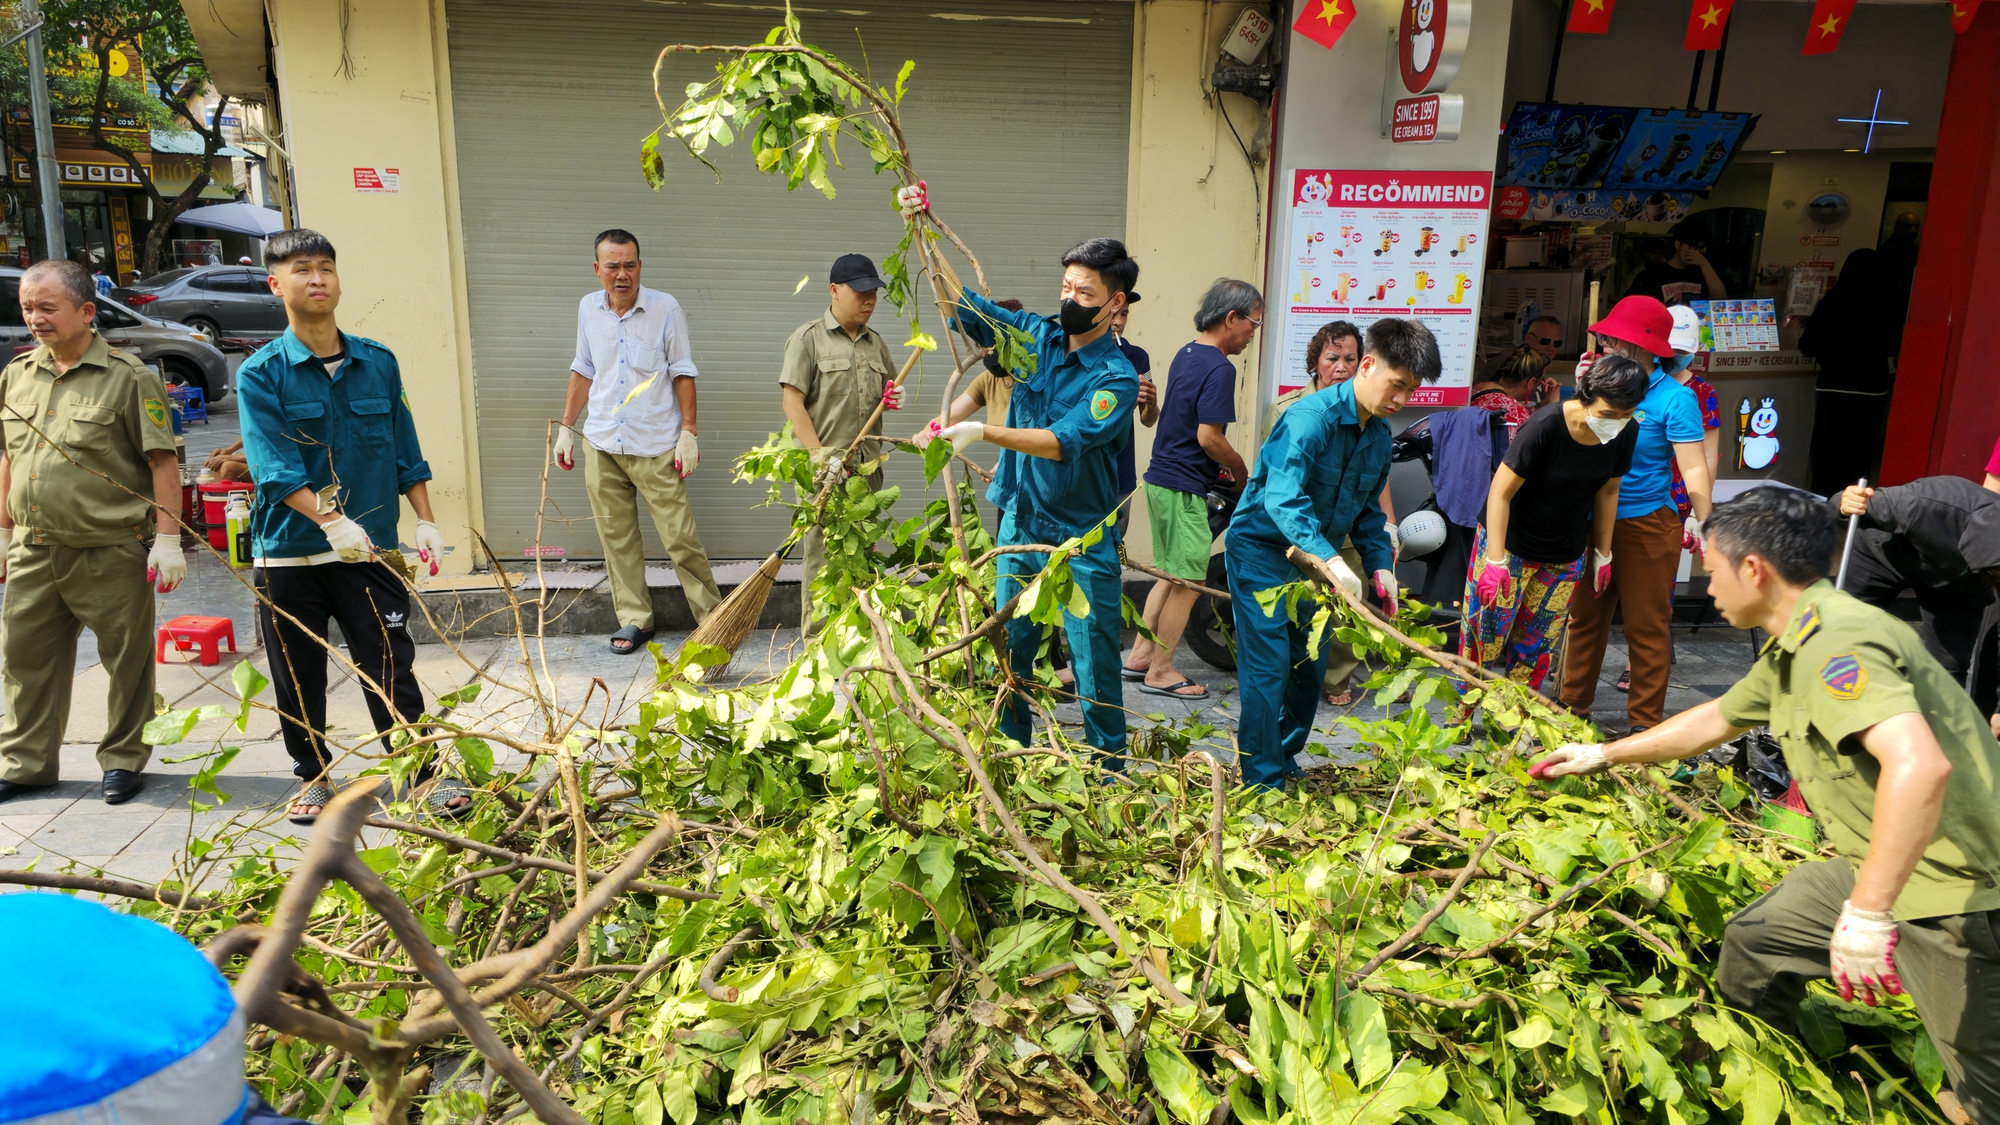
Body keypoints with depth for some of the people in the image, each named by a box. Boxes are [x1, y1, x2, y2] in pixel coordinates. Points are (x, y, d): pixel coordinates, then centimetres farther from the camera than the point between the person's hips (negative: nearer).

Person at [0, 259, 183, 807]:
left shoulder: (127, 377, -7)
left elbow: (162, 463, -9)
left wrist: (167, 539, -14)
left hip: (111, 552, -5)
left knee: (127, 662, 4)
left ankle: (123, 759, 20)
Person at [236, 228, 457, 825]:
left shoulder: (378, 362, 5)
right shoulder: (260, 374, -5)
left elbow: (405, 451, 10)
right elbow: (274, 465, -17)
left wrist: (425, 520, 4)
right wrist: (331, 519, -31)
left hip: (369, 549, 1)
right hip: (288, 553, -1)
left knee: (391, 669, 1)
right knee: (299, 678, 12)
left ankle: (427, 775, 10)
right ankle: (313, 777, 29)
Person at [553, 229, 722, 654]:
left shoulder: (665, 308, -6)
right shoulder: (588, 309, 7)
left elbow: (683, 374, -2)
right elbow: (583, 371, 17)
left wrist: (688, 432, -7)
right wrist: (565, 426, 16)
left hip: (655, 446, -4)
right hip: (602, 445, 4)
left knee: (680, 537, -4)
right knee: (616, 538, 8)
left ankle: (712, 615, 8)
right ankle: (635, 619, 20)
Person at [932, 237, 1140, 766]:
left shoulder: (1117, 376, -13)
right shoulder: (1038, 336, 4)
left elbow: (1064, 442, -26)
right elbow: (962, 305, 4)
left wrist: (983, 433, -35)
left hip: (1080, 541, -5)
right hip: (1018, 525, 5)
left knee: (1095, 670, 2)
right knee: (1008, 655, 15)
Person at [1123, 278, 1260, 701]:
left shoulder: (1186, 355, 13)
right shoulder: (1219, 368, -17)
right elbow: (1209, 436, -22)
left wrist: (1223, 465, 14)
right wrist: (1241, 470, -6)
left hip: (1162, 478, 10)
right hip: (1184, 488, -10)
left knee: (1172, 574, 18)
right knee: (1189, 580, -1)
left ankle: (1141, 654, 23)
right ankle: (1160, 671, 6)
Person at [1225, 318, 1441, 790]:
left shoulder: (1379, 433, 3)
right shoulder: (1312, 416, -24)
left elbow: (1367, 509, 12)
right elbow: (1282, 498, -37)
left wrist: (1381, 565, -3)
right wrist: (1331, 561, -46)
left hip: (1312, 556, 8)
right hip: (1260, 547, -8)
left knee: (1311, 665, 12)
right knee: (1269, 664, -9)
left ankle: (1284, 760, 29)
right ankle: (1264, 782, 0)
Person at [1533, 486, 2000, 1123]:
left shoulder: (1835, 643, -25)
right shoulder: (1790, 648, 9)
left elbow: (1920, 764, -39)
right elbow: (1716, 719, 24)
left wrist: (1866, 913, -37)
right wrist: (1603, 756, 31)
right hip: (1882, 873, 10)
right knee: (1754, 940, 18)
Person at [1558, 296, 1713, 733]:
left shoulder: (1675, 398, -10)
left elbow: (1694, 467, -14)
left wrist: (1702, 517, -26)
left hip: (1646, 525, -6)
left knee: (1647, 627, 4)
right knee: (1583, 616, 14)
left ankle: (1646, 723, 14)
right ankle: (1573, 705, 27)